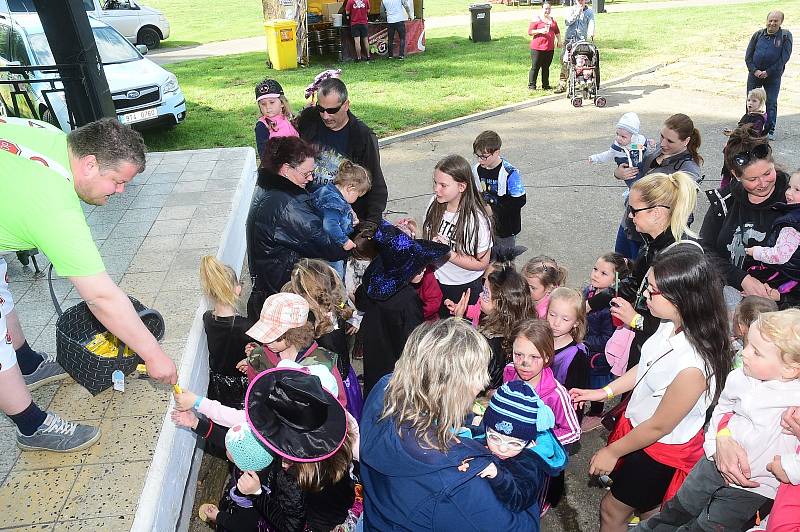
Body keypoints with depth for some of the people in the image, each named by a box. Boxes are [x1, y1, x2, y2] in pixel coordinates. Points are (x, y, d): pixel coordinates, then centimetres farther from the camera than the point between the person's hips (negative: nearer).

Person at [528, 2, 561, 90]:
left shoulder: (553, 20, 17)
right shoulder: (536, 19, 0)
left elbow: (557, 32, 25)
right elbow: (530, 32, -5)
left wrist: (559, 41, 14)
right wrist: (540, 31, -16)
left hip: (550, 48, 5)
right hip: (537, 47, -5)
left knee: (546, 67, 9)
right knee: (535, 67, -4)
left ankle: (546, 85, 15)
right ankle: (531, 85, 1)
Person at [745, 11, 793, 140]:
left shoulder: (785, 36, -2)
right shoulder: (758, 35, 4)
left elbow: (784, 57, -7)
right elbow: (748, 55, 4)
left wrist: (768, 72, -13)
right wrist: (754, 70, -10)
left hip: (773, 76, -2)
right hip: (755, 74, 2)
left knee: (771, 103, 0)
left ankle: (770, 130, 8)